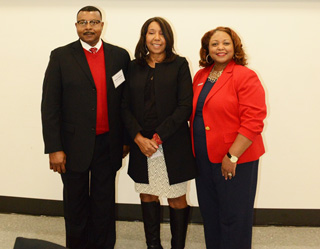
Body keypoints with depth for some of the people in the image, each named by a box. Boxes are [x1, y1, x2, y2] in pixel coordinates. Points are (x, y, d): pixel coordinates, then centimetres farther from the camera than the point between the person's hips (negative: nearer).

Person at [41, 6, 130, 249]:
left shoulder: (120, 55, 3)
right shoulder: (61, 56, -3)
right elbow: (50, 105, -6)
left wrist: (126, 138, 4)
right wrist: (54, 148, -11)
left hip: (107, 144, 1)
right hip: (74, 145, -1)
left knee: (104, 203, 12)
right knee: (75, 204, 13)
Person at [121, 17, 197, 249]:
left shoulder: (179, 64, -1)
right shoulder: (134, 67, 8)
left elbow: (185, 106, -8)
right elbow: (126, 107, 5)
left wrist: (159, 136, -13)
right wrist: (138, 138, -9)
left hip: (173, 144, -3)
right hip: (141, 145, 3)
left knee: (177, 199, 4)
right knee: (147, 196, 11)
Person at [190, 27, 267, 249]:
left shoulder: (246, 77, -12)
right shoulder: (200, 76, 9)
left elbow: (253, 122, -17)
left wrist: (232, 157, -19)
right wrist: (194, 147, 9)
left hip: (235, 160, -6)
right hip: (205, 158, 7)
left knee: (233, 216, 6)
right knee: (210, 212, 17)